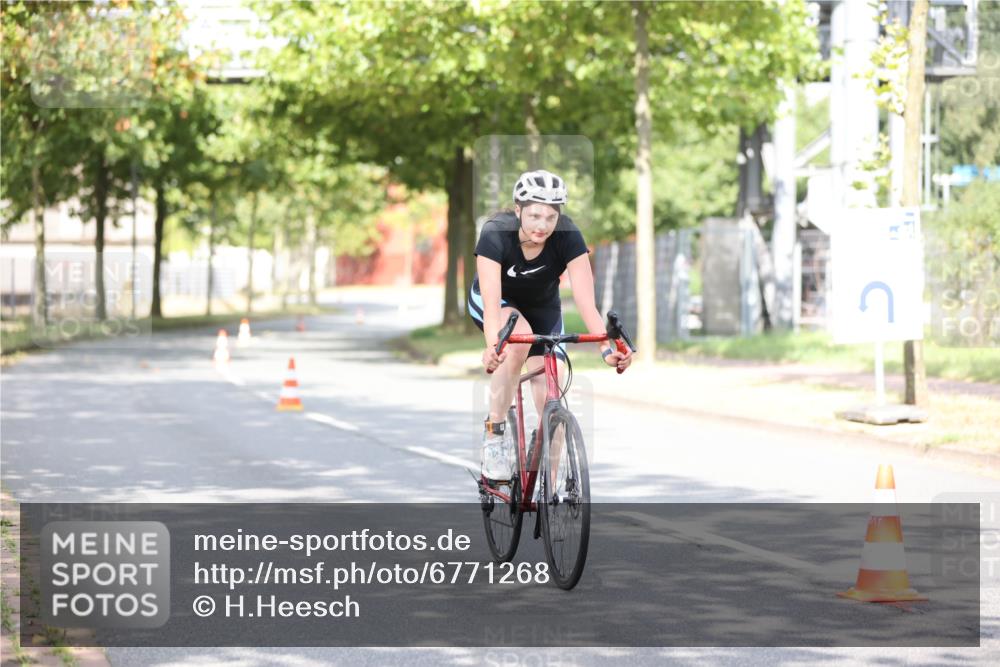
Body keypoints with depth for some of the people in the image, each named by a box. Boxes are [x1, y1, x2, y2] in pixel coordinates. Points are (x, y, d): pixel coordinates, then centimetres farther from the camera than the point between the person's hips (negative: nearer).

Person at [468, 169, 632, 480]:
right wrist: (492, 346, -61)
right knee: (519, 337, -36)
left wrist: (606, 346, -49)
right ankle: (494, 433, -20)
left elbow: (586, 301, -35)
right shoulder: (495, 234, -34)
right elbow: (492, 301, -44)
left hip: (543, 306, 2)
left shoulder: (568, 238, -29)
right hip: (499, 302, -2)